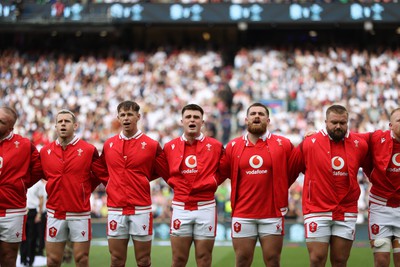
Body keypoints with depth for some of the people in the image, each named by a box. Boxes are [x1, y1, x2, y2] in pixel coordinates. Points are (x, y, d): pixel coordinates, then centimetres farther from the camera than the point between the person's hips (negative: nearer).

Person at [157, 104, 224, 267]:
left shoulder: (215, 146, 0)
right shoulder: (170, 147, 3)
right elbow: (165, 173, 17)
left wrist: (211, 183, 3)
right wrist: (178, 185, 7)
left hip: (206, 208, -1)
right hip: (180, 208, 1)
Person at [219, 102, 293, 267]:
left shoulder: (283, 144, 0)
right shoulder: (233, 146, 5)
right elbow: (221, 173, 11)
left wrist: (280, 190, 5)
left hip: (272, 214, -1)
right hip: (242, 215, 1)